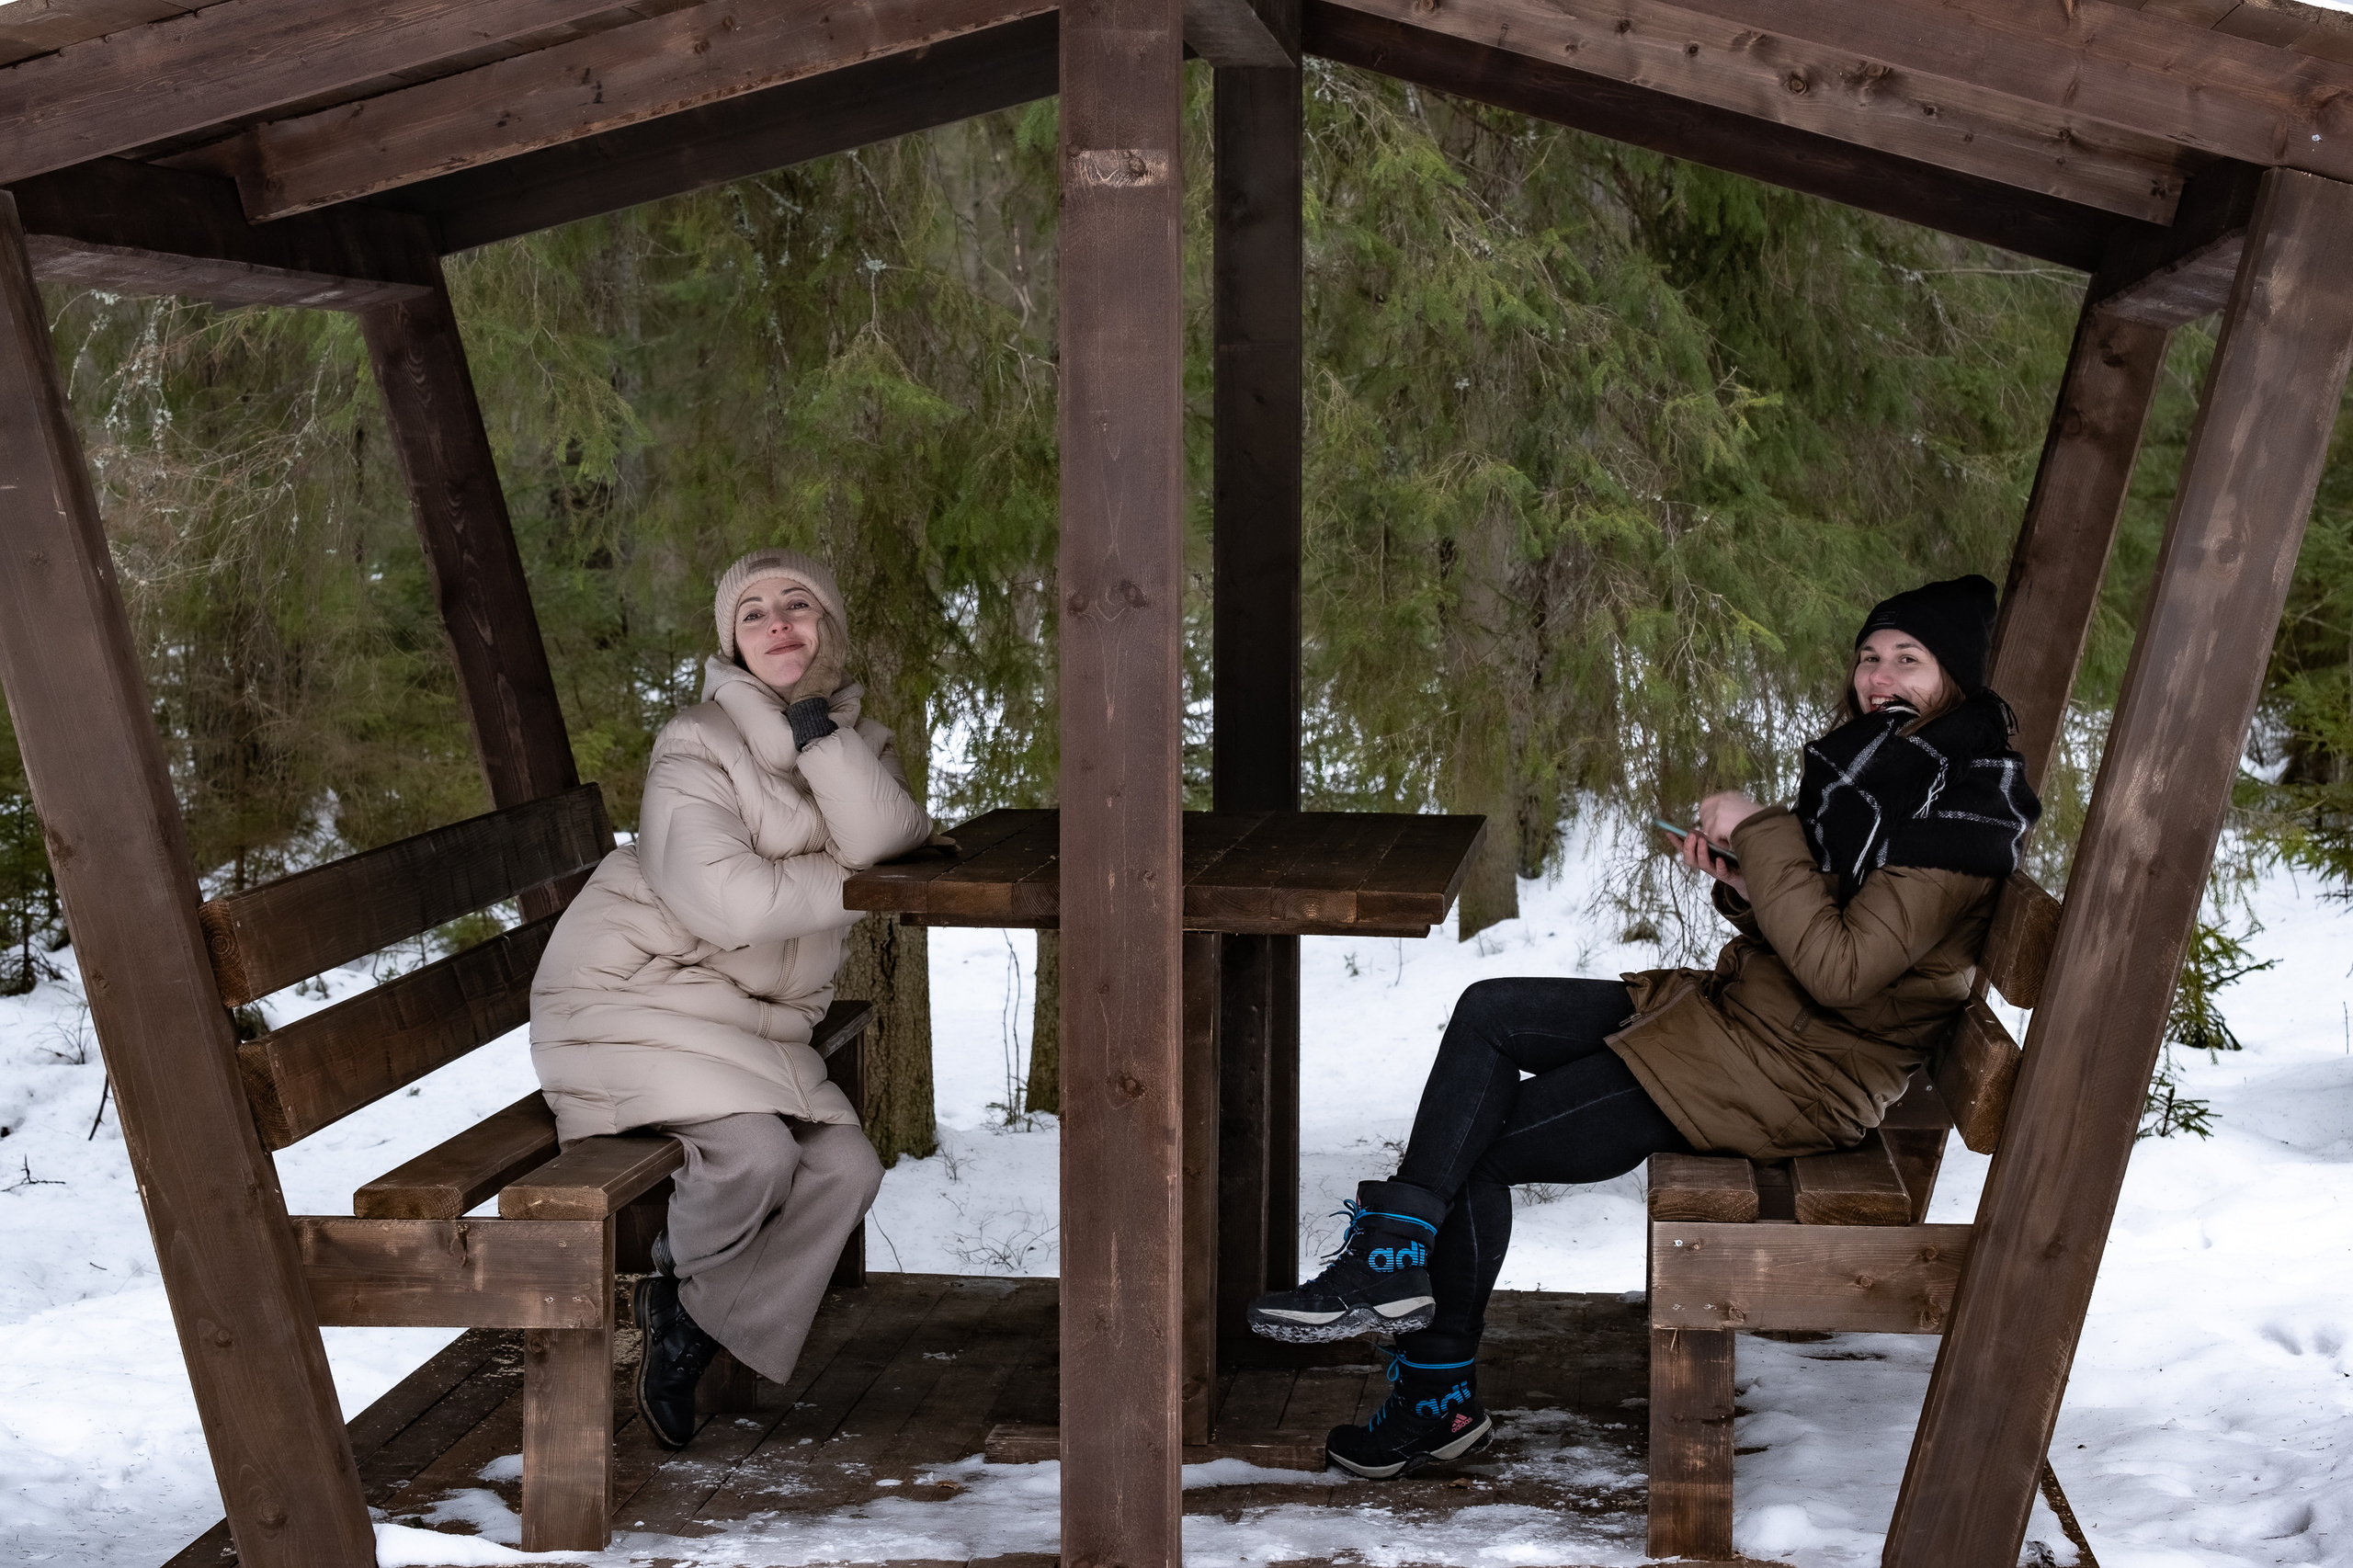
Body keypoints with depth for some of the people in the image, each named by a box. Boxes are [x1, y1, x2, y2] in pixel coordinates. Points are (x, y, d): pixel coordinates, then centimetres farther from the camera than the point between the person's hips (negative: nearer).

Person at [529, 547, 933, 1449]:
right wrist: (854, 881, -13)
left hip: (756, 1022, 7)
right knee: (755, 1153, -28)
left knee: (847, 1168, -13)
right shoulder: (696, 747, -11)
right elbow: (731, 901, -24)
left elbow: (884, 840, -16)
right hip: (634, 1000, -6)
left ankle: (695, 1325, 5)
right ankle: (681, 1273, 7)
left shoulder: (857, 743, 8)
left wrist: (814, 721, -19)